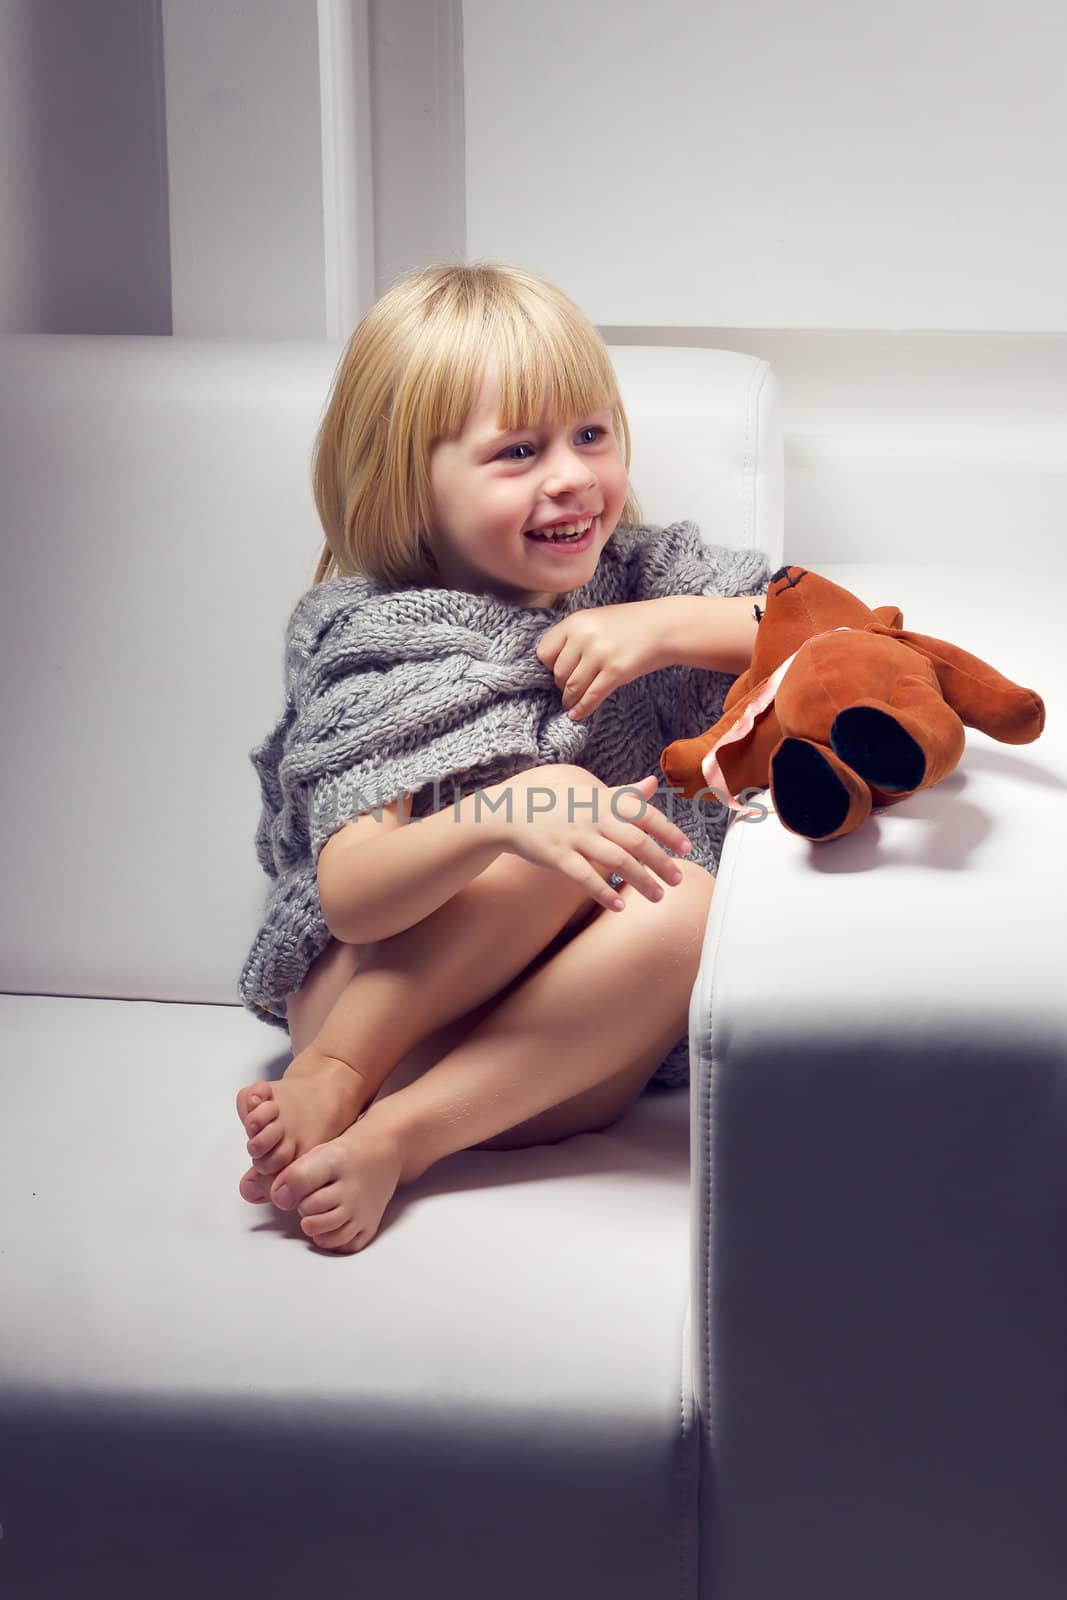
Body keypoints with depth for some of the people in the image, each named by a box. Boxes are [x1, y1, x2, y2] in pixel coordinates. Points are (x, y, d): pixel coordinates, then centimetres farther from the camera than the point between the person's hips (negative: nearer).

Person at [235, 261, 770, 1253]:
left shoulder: (646, 578, 4)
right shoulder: (372, 640, -8)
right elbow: (348, 895, -20)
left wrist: (669, 628, -15)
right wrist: (506, 819, -40)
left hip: (556, 1058, 4)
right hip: (364, 1010, -3)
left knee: (690, 907, -29)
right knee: (561, 794, -28)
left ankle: (392, 1139, -24)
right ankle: (331, 1082, -18)